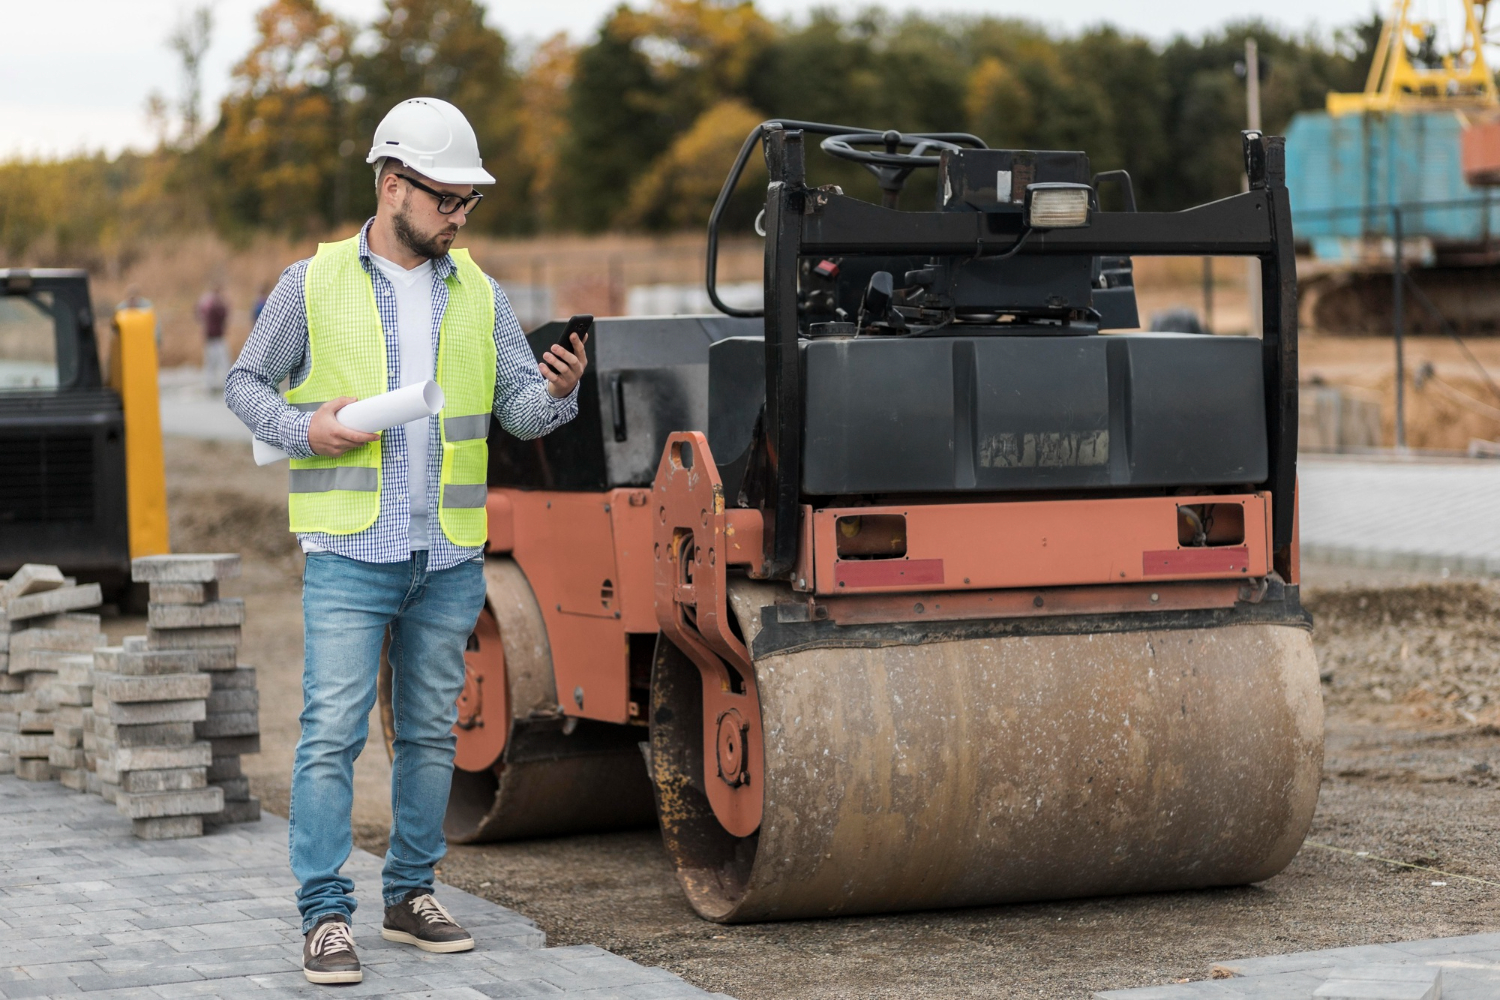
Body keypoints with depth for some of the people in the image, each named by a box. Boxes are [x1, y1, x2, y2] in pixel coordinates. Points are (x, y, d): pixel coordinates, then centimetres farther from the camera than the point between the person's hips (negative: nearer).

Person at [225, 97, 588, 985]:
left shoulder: (479, 295, 10)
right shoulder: (314, 285, 1)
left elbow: (522, 409, 5)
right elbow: (246, 384, 7)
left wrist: (559, 391, -18)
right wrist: (307, 428, -12)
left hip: (451, 558, 4)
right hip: (350, 553, -4)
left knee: (431, 733, 10)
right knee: (333, 732, -8)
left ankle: (412, 895, 22)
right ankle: (327, 917, -3)